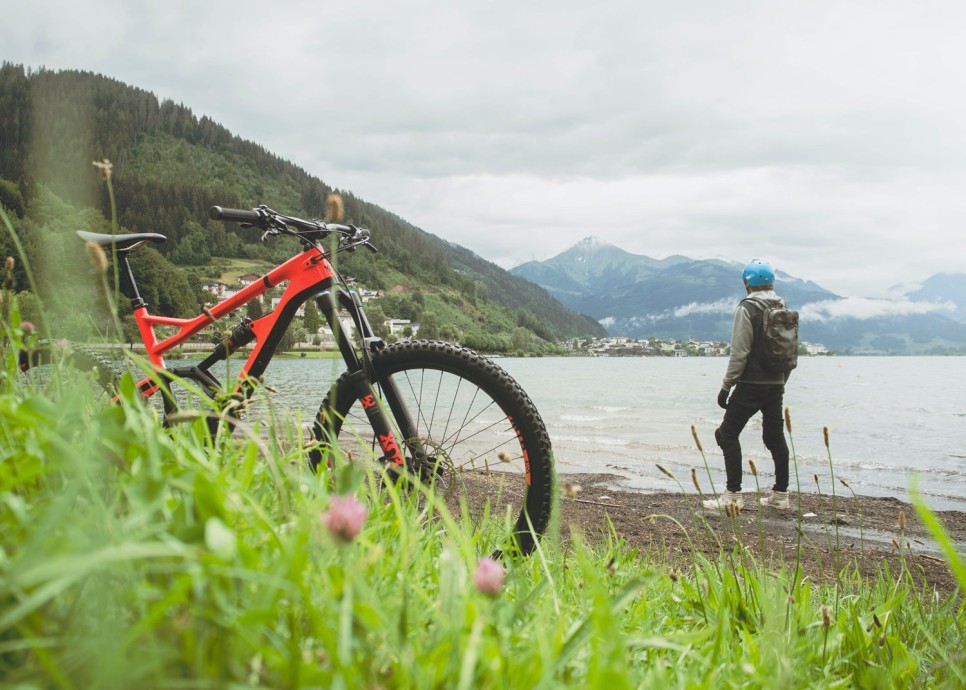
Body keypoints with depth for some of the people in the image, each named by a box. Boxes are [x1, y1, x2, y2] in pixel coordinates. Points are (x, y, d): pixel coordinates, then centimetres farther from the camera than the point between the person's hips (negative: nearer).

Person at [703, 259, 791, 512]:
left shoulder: (747, 308, -11)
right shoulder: (784, 309, 12)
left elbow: (739, 352, -16)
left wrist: (726, 385, -11)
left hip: (751, 384, -7)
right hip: (775, 385, 7)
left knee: (727, 434, -1)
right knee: (775, 436, 13)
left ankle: (733, 495, -5)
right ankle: (781, 494, 18)